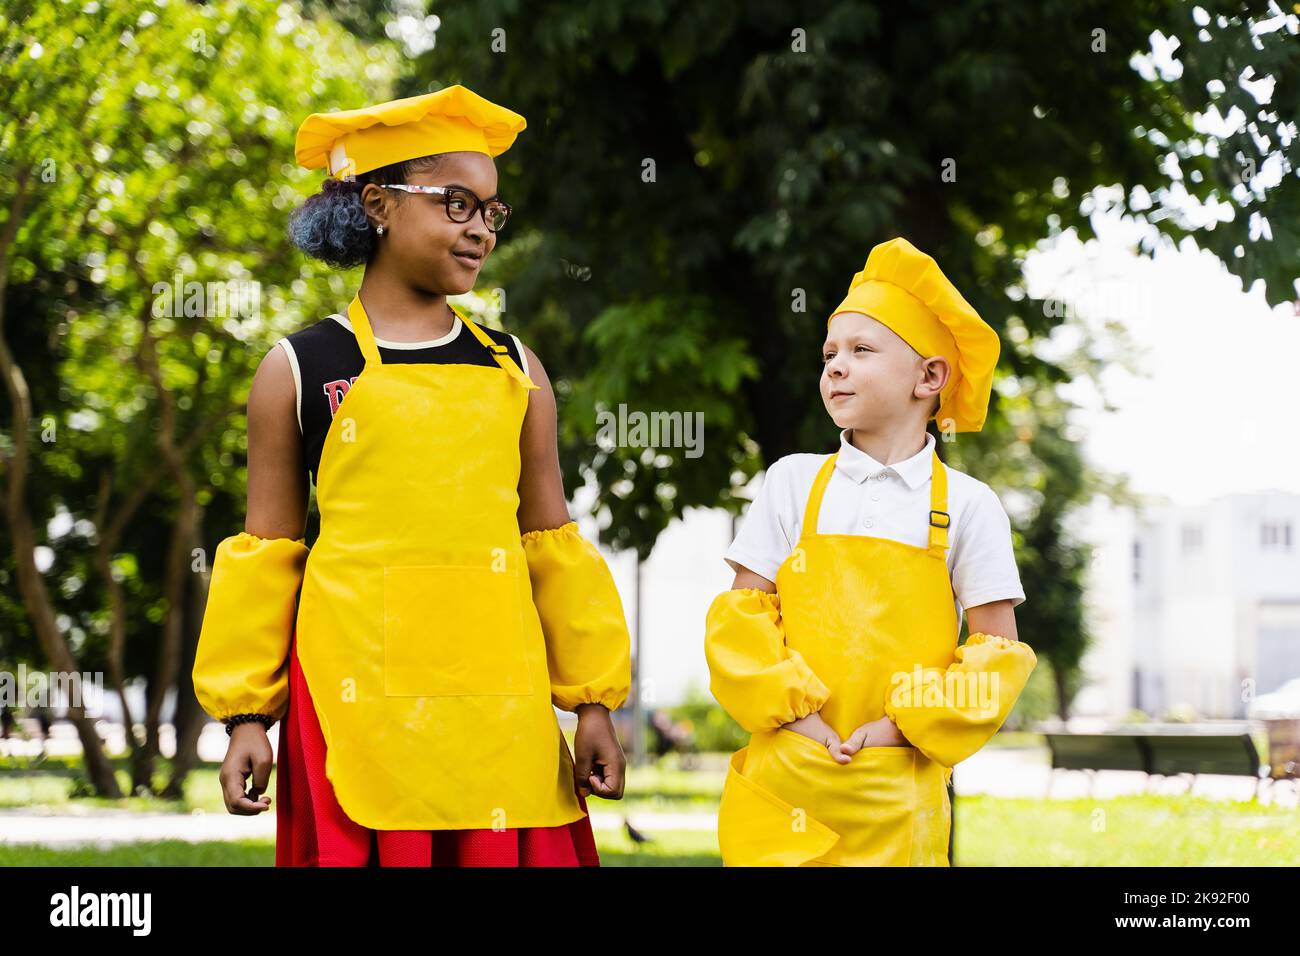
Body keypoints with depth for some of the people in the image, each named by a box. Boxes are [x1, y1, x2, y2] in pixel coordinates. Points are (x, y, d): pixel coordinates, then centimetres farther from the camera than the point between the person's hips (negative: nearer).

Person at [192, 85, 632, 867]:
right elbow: (263, 556, 7)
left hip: (498, 708, 3)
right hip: (357, 707, -2)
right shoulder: (300, 370, 5)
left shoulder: (515, 370, 13)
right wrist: (245, 714, 3)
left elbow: (553, 550, 14)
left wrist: (593, 701, 9)